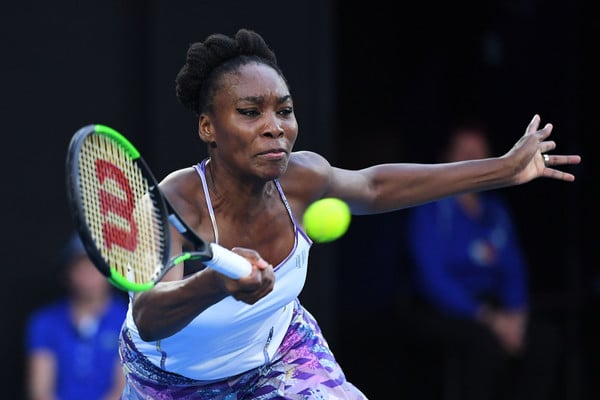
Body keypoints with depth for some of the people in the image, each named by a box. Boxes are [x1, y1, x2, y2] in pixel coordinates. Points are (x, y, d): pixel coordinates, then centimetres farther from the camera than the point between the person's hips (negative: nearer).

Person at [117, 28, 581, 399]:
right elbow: (148, 318, -57)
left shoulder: (302, 177, -23)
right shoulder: (176, 202, -39)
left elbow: (372, 186, 2)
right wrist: (217, 283, -79)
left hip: (277, 352, 3)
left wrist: (505, 168, 2)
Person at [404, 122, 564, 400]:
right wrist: (488, 318, -22)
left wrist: (516, 313, -11)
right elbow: (434, 278, -14)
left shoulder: (495, 209, 14)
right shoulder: (430, 209, -5)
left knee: (545, 337, -21)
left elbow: (514, 268, 11)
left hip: (491, 308, 6)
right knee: (487, 342, -35)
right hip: (440, 312, -6)